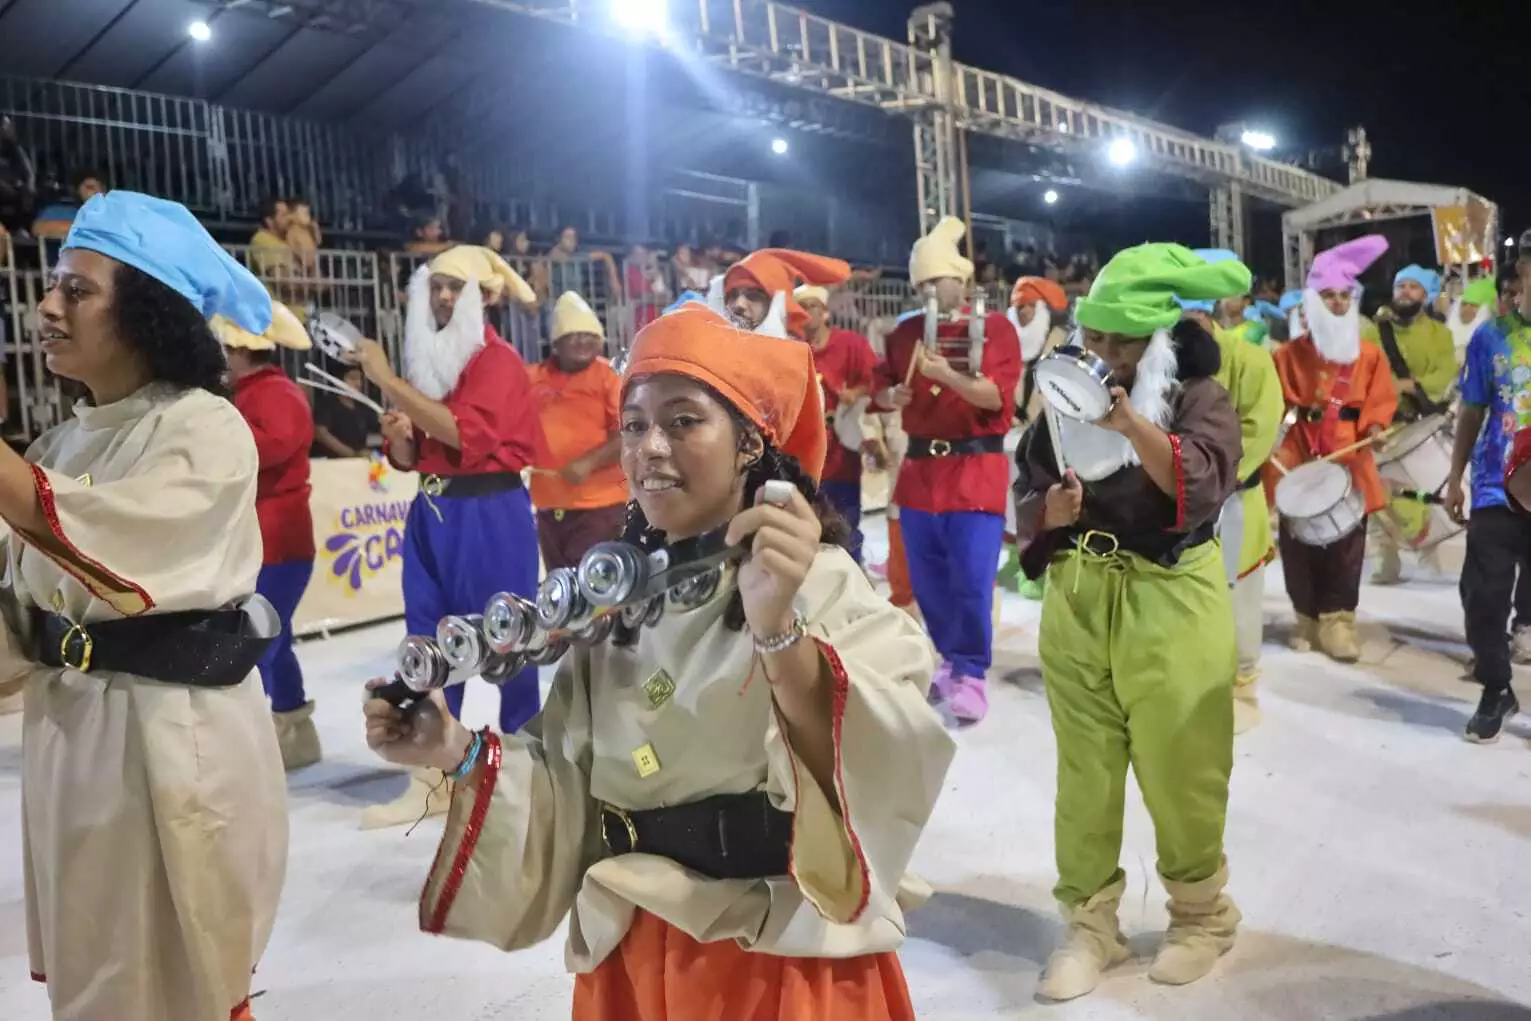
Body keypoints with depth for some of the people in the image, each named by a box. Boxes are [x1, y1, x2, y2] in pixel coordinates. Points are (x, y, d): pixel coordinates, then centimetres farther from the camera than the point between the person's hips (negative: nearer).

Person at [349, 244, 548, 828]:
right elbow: (406, 458, 17)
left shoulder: (498, 360, -7)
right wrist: (397, 434, -7)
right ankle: (432, 780, 16)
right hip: (431, 515, 7)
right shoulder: (423, 358, 13)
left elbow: (467, 433, -24)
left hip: (491, 517, -7)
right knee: (428, 646, 7)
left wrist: (388, 380, -21)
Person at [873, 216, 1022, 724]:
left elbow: (997, 397, -12)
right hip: (920, 468, 4)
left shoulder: (996, 328, -2)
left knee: (972, 580, -8)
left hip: (976, 470, -4)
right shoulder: (905, 332, 10)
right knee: (928, 579, 9)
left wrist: (948, 375, -25)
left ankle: (971, 672, 4)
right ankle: (948, 658, 27)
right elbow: (879, 388, 15)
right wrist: (892, 395, -8)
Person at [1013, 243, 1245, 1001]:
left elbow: (1202, 487, -21)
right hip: (1076, 600, 4)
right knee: (1084, 773, 10)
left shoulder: (1201, 398, -3)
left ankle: (1202, 915, 31)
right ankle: (1090, 924, 26)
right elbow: (1025, 500, 6)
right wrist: (1048, 512, -16)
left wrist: (1131, 423, -32)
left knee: (1180, 774, 7)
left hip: (1170, 604, -3)